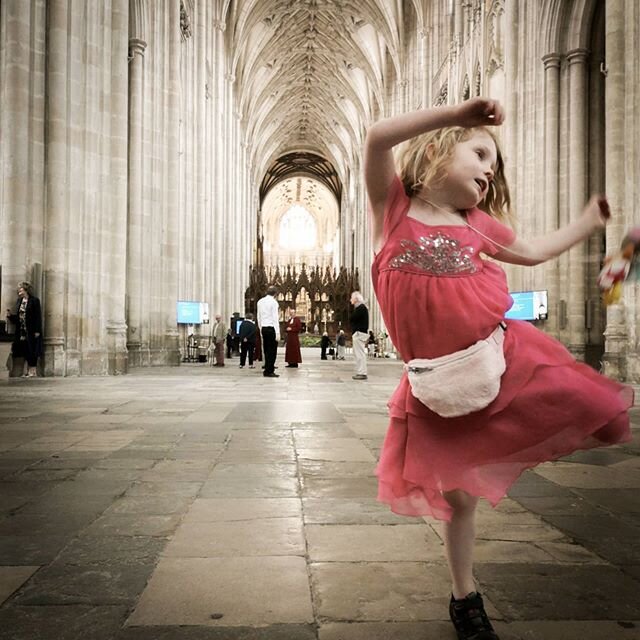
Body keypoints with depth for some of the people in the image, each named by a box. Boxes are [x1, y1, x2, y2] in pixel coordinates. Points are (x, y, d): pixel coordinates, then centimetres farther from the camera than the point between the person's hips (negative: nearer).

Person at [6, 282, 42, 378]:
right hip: (22, 332, 7)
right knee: (25, 352, 9)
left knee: (32, 352, -4)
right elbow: (17, 317, 17)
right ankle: (28, 371, 15)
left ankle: (33, 371, 2)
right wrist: (10, 315, -4)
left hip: (31, 332, -7)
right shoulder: (19, 301, 14)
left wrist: (37, 331, -16)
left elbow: (38, 317, -11)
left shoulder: (34, 301, -7)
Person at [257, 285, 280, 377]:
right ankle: (269, 371, -2)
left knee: (266, 350, 12)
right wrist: (277, 333, -12)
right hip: (272, 328, -7)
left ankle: (267, 369, 17)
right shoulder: (273, 302, -9)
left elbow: (259, 317, 15)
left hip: (263, 328, 7)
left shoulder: (260, 301, 11)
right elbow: (275, 318, -12)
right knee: (272, 350, -2)